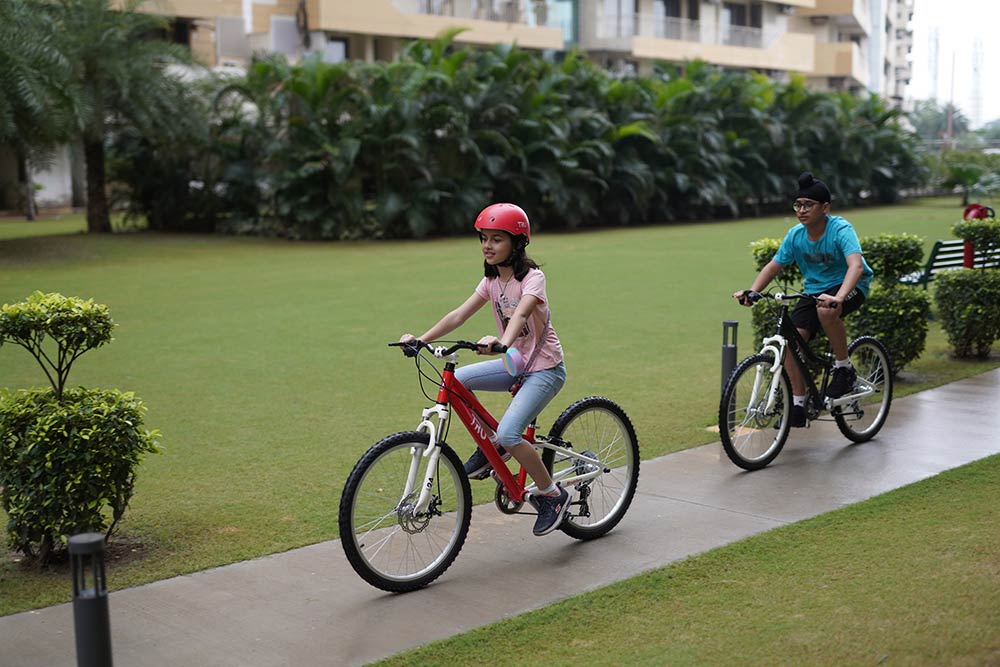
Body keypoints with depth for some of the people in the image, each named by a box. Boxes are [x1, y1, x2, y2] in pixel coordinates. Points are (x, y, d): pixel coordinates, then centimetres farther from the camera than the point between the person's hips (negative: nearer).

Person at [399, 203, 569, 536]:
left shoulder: (532, 277, -17)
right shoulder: (492, 280, 3)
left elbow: (520, 314, -36)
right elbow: (459, 314, -5)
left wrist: (501, 342, -56)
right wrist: (421, 339, -19)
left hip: (545, 368, -7)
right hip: (516, 363, 7)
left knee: (508, 433, -24)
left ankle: (552, 495, -2)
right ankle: (490, 446, 6)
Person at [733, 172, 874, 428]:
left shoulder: (840, 229, -22)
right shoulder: (795, 235, -6)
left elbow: (856, 265, -37)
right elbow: (773, 266, 0)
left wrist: (838, 297, -55)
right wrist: (752, 291, -18)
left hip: (849, 286, -5)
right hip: (814, 289, 5)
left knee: (826, 310, -38)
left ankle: (844, 368, -14)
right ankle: (798, 404, -2)